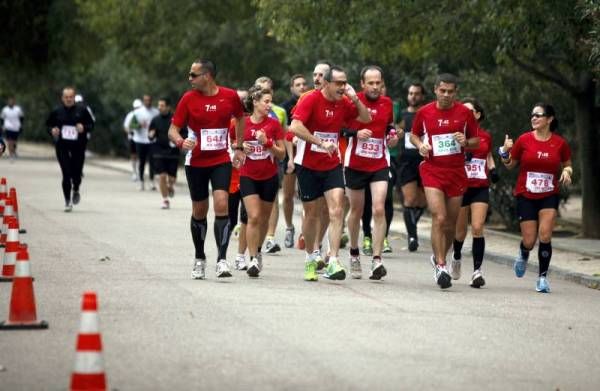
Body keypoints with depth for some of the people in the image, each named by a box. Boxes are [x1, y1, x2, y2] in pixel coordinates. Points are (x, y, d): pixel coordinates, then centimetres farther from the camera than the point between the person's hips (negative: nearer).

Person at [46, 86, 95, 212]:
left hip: (78, 146, 0)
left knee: (77, 172, -1)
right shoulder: (56, 112, 4)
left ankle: (76, 190, 35)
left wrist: (84, 128, -13)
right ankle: (67, 201, 5)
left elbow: (91, 125, 7)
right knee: (66, 174, -6)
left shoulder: (81, 111, 1)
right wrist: (52, 130, -8)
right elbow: (48, 125, 14)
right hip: (62, 147, 0)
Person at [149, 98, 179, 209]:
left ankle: (171, 186, 39)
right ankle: (165, 200, 4)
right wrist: (151, 135, -11)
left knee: (172, 177, 2)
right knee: (162, 176, -7)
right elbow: (150, 136, 12)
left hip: (173, 153, -1)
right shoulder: (155, 120, 3)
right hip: (159, 153, 1)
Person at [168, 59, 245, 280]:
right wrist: (181, 142, -25)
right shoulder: (189, 98, -6)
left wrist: (239, 147, 14)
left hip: (221, 161, -1)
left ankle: (222, 260, -18)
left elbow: (240, 118, 17)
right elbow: (173, 130, -3)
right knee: (199, 211, 9)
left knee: (221, 205, -17)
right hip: (196, 162, 1)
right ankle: (199, 259, 26)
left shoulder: (230, 96, -4)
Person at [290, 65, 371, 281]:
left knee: (336, 210, -13)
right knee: (311, 213, 9)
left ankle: (333, 262, -16)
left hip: (332, 166, 3)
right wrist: (321, 142, -29)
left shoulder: (343, 103, 1)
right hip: (308, 165, -3)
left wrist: (355, 99, -6)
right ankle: (310, 259, 27)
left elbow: (366, 118, 10)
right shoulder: (311, 99, -14)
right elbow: (295, 127, -25)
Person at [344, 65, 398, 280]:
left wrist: (392, 135, 0)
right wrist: (356, 133, -21)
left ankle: (377, 260, -15)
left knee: (379, 210, -13)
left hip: (379, 165, 1)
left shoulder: (387, 103, 4)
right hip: (355, 164, -1)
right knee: (356, 211, 10)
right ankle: (354, 254, 30)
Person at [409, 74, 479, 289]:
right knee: (439, 218, -16)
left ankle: (439, 258, 32)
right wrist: (420, 145, -6)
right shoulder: (424, 112, 0)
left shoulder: (464, 113, 1)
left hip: (456, 172, 2)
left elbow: (476, 141, 9)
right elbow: (413, 134, 15)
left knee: (451, 222, 9)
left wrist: (465, 142, -13)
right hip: (432, 171, -2)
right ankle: (441, 266, -14)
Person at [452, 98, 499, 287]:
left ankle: (477, 270, -11)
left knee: (477, 228, -12)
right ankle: (457, 256, 41)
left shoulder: (485, 136, 7)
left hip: (480, 188, 1)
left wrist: (492, 169, 5)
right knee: (460, 231, 9)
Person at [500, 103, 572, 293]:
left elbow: (567, 165, 13)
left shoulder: (560, 143, -2)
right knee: (529, 241, -1)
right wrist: (505, 152, -13)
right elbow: (510, 165, 6)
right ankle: (523, 255, 37)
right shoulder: (524, 140, -3)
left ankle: (543, 276, 2)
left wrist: (567, 172, -9)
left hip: (549, 197, 0)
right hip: (526, 196, 0)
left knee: (545, 236, -14)